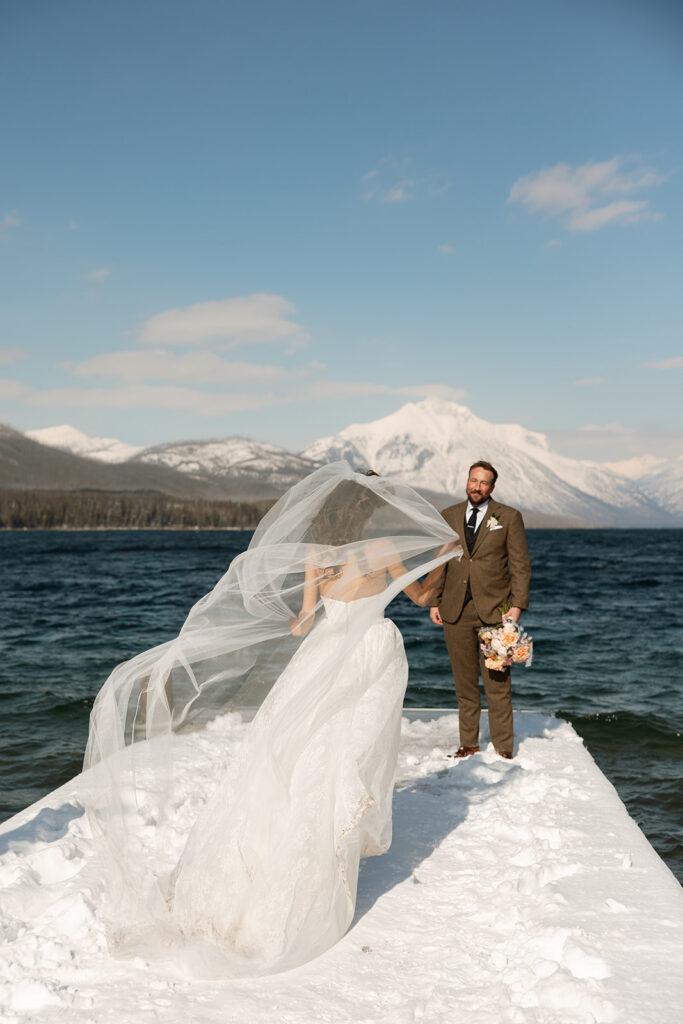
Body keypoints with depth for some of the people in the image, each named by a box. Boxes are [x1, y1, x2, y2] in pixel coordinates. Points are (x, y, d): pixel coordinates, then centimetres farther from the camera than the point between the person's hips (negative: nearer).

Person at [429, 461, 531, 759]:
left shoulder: (509, 517, 2)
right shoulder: (448, 516, 10)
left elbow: (521, 565, 0)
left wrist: (517, 605, -8)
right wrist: (434, 602, 7)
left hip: (493, 610, -3)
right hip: (456, 611, 3)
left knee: (497, 682, 0)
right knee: (464, 683, 8)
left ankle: (504, 746, 11)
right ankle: (468, 743, 19)